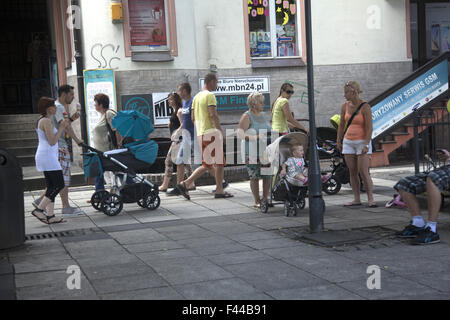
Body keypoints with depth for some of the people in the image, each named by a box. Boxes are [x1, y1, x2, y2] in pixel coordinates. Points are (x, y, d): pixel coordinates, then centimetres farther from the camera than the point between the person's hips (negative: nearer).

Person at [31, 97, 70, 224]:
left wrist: (63, 127, 15)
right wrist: (61, 127, -10)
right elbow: (52, 141, -17)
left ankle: (50, 216, 7)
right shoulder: (46, 121, -13)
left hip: (45, 157, 11)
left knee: (51, 187, 8)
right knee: (59, 184, -9)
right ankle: (39, 209, -8)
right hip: (48, 157, -11)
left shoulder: (42, 121, 19)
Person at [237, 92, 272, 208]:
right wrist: (256, 137, -24)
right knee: (255, 176, -6)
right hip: (252, 152, -6)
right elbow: (240, 134, -15)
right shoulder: (247, 116, -6)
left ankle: (265, 198, 14)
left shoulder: (263, 115, 17)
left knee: (268, 175, 1)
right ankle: (257, 201, 4)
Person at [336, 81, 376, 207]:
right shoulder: (345, 106, 5)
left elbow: (369, 128, -14)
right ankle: (356, 199, 10)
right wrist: (339, 141, 14)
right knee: (352, 172, 5)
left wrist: (366, 145, -20)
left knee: (364, 172, -10)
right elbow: (341, 125, 14)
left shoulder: (365, 107, -11)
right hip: (348, 142, 5)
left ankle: (371, 199, -4)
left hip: (362, 142, -5)